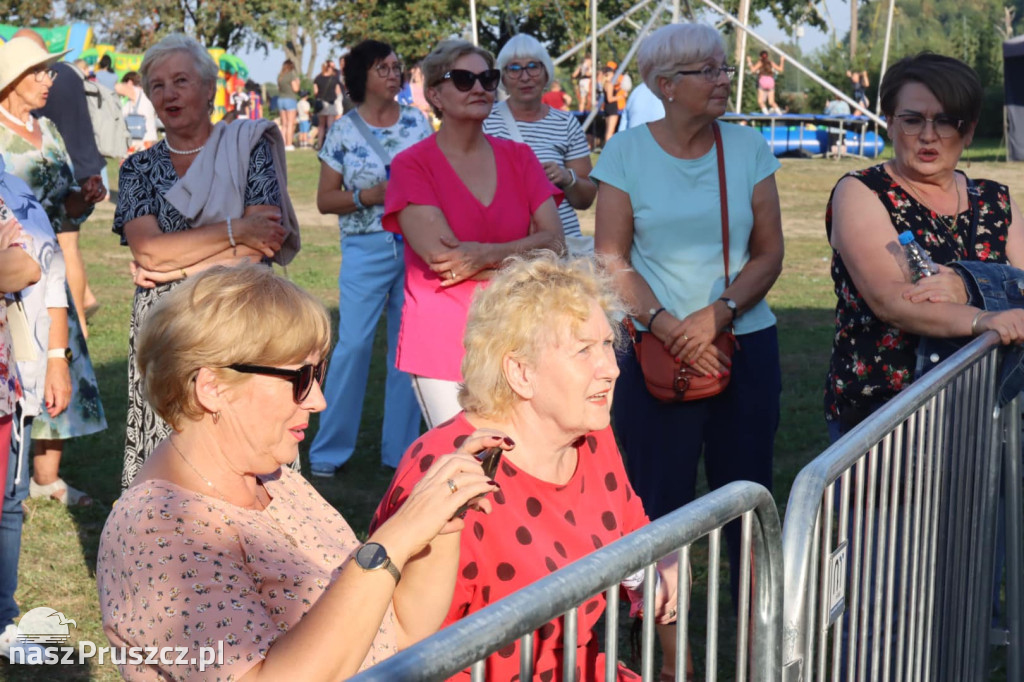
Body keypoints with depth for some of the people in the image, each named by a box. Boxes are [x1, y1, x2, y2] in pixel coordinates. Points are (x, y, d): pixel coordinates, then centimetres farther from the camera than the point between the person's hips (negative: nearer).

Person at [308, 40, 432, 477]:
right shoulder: (342, 133, 1)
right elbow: (324, 200, 1)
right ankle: (330, 449, 5)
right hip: (366, 249, -2)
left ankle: (401, 449, 16)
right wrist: (370, 196, -13)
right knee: (353, 344, -8)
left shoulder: (418, 123, 7)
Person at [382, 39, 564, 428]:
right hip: (441, 344, -3)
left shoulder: (518, 157, 8)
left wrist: (485, 256, -16)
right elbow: (439, 257, -14)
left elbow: (554, 242, -2)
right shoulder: (413, 165, -4)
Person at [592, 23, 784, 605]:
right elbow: (613, 260, -2)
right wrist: (665, 324, -15)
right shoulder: (627, 152, 0)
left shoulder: (748, 148, 5)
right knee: (661, 502, 1)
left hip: (746, 344, 2)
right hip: (656, 351, -2)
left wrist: (718, 314, -12)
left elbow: (769, 253, 4)